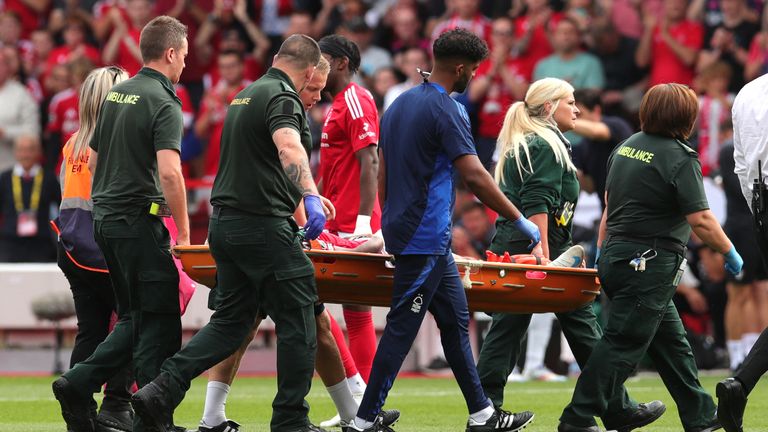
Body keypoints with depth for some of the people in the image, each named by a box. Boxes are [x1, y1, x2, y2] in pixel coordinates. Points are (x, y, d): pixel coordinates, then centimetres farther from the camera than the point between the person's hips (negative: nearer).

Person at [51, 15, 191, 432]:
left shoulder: (116, 94, 12)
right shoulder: (164, 104, -14)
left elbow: (94, 160, 19)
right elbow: (169, 171, -25)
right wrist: (183, 230, -19)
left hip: (106, 220, 8)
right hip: (140, 222, -8)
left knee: (134, 319, 15)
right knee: (159, 322, -2)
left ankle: (78, 383, 2)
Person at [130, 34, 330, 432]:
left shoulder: (245, 96, 20)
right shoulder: (284, 98, -11)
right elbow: (288, 149, -33)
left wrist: (307, 197, 46)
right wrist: (310, 196, -44)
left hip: (225, 223, 9)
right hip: (263, 227, -9)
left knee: (230, 320, 12)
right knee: (296, 323, 1)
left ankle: (162, 391, -1)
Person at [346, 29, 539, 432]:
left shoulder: (400, 104, 13)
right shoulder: (446, 111, -15)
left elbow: (383, 174, 19)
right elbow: (475, 176, -20)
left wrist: (391, 229, 26)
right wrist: (521, 222, -14)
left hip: (401, 229, 10)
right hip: (427, 236, -10)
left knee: (456, 319, 14)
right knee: (401, 329, -7)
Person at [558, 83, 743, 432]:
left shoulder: (626, 147, 11)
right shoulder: (680, 159, -15)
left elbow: (610, 205, 19)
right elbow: (700, 220, -17)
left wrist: (601, 251, 26)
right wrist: (730, 255, -4)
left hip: (615, 257, 9)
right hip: (649, 265, -9)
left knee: (671, 340, 16)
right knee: (623, 344, -6)